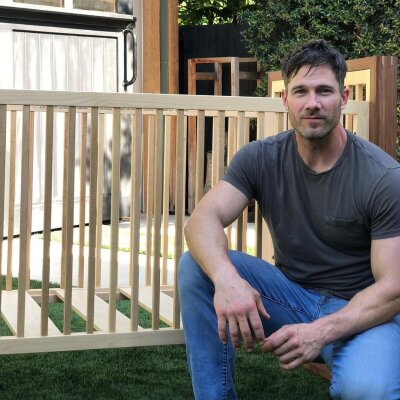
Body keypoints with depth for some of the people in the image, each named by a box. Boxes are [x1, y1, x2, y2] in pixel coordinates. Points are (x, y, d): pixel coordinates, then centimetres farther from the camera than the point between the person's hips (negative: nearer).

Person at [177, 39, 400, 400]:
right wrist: (226, 278, -42)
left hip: (358, 310, -4)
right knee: (196, 266, -18)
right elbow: (203, 219, -19)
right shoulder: (260, 159, -6)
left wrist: (321, 330, -33)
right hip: (291, 294, 4)